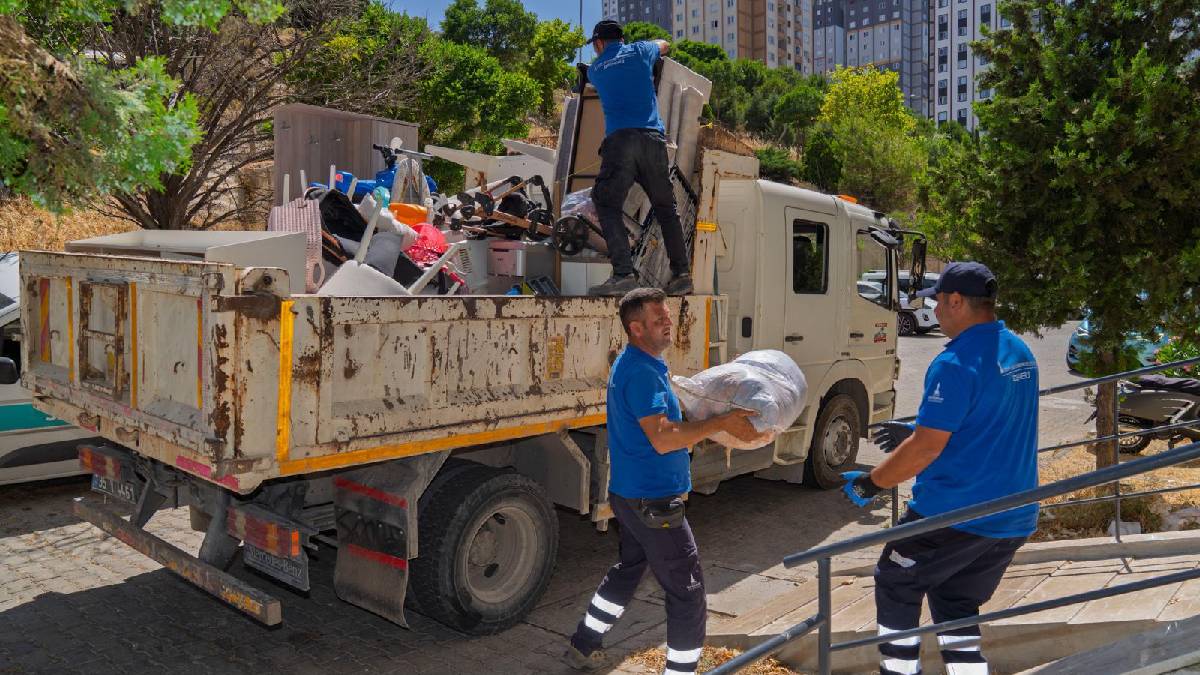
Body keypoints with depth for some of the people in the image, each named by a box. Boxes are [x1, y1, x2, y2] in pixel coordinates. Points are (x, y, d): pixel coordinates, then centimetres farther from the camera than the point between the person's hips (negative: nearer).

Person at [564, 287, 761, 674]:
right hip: (652, 500, -11)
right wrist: (723, 423, -24)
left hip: (630, 493, 11)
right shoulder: (641, 372, -22)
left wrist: (716, 423, 12)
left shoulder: (639, 363, 11)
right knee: (687, 591, -1)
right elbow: (662, 439, -27)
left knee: (628, 569, 26)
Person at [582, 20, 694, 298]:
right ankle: (681, 273, 6)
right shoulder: (640, 52, 19)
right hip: (654, 139, 2)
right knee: (666, 208, 10)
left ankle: (623, 274, -17)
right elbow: (664, 45, 40)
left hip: (620, 139, -2)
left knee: (608, 206, -1)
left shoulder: (595, 69, 18)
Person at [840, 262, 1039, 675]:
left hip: (954, 515, -8)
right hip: (1014, 518, 8)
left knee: (896, 588, 13)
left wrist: (871, 482, -7)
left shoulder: (956, 363, -19)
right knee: (956, 605, 19)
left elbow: (927, 448, -20)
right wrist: (916, 432, 21)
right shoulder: (1020, 354, 10)